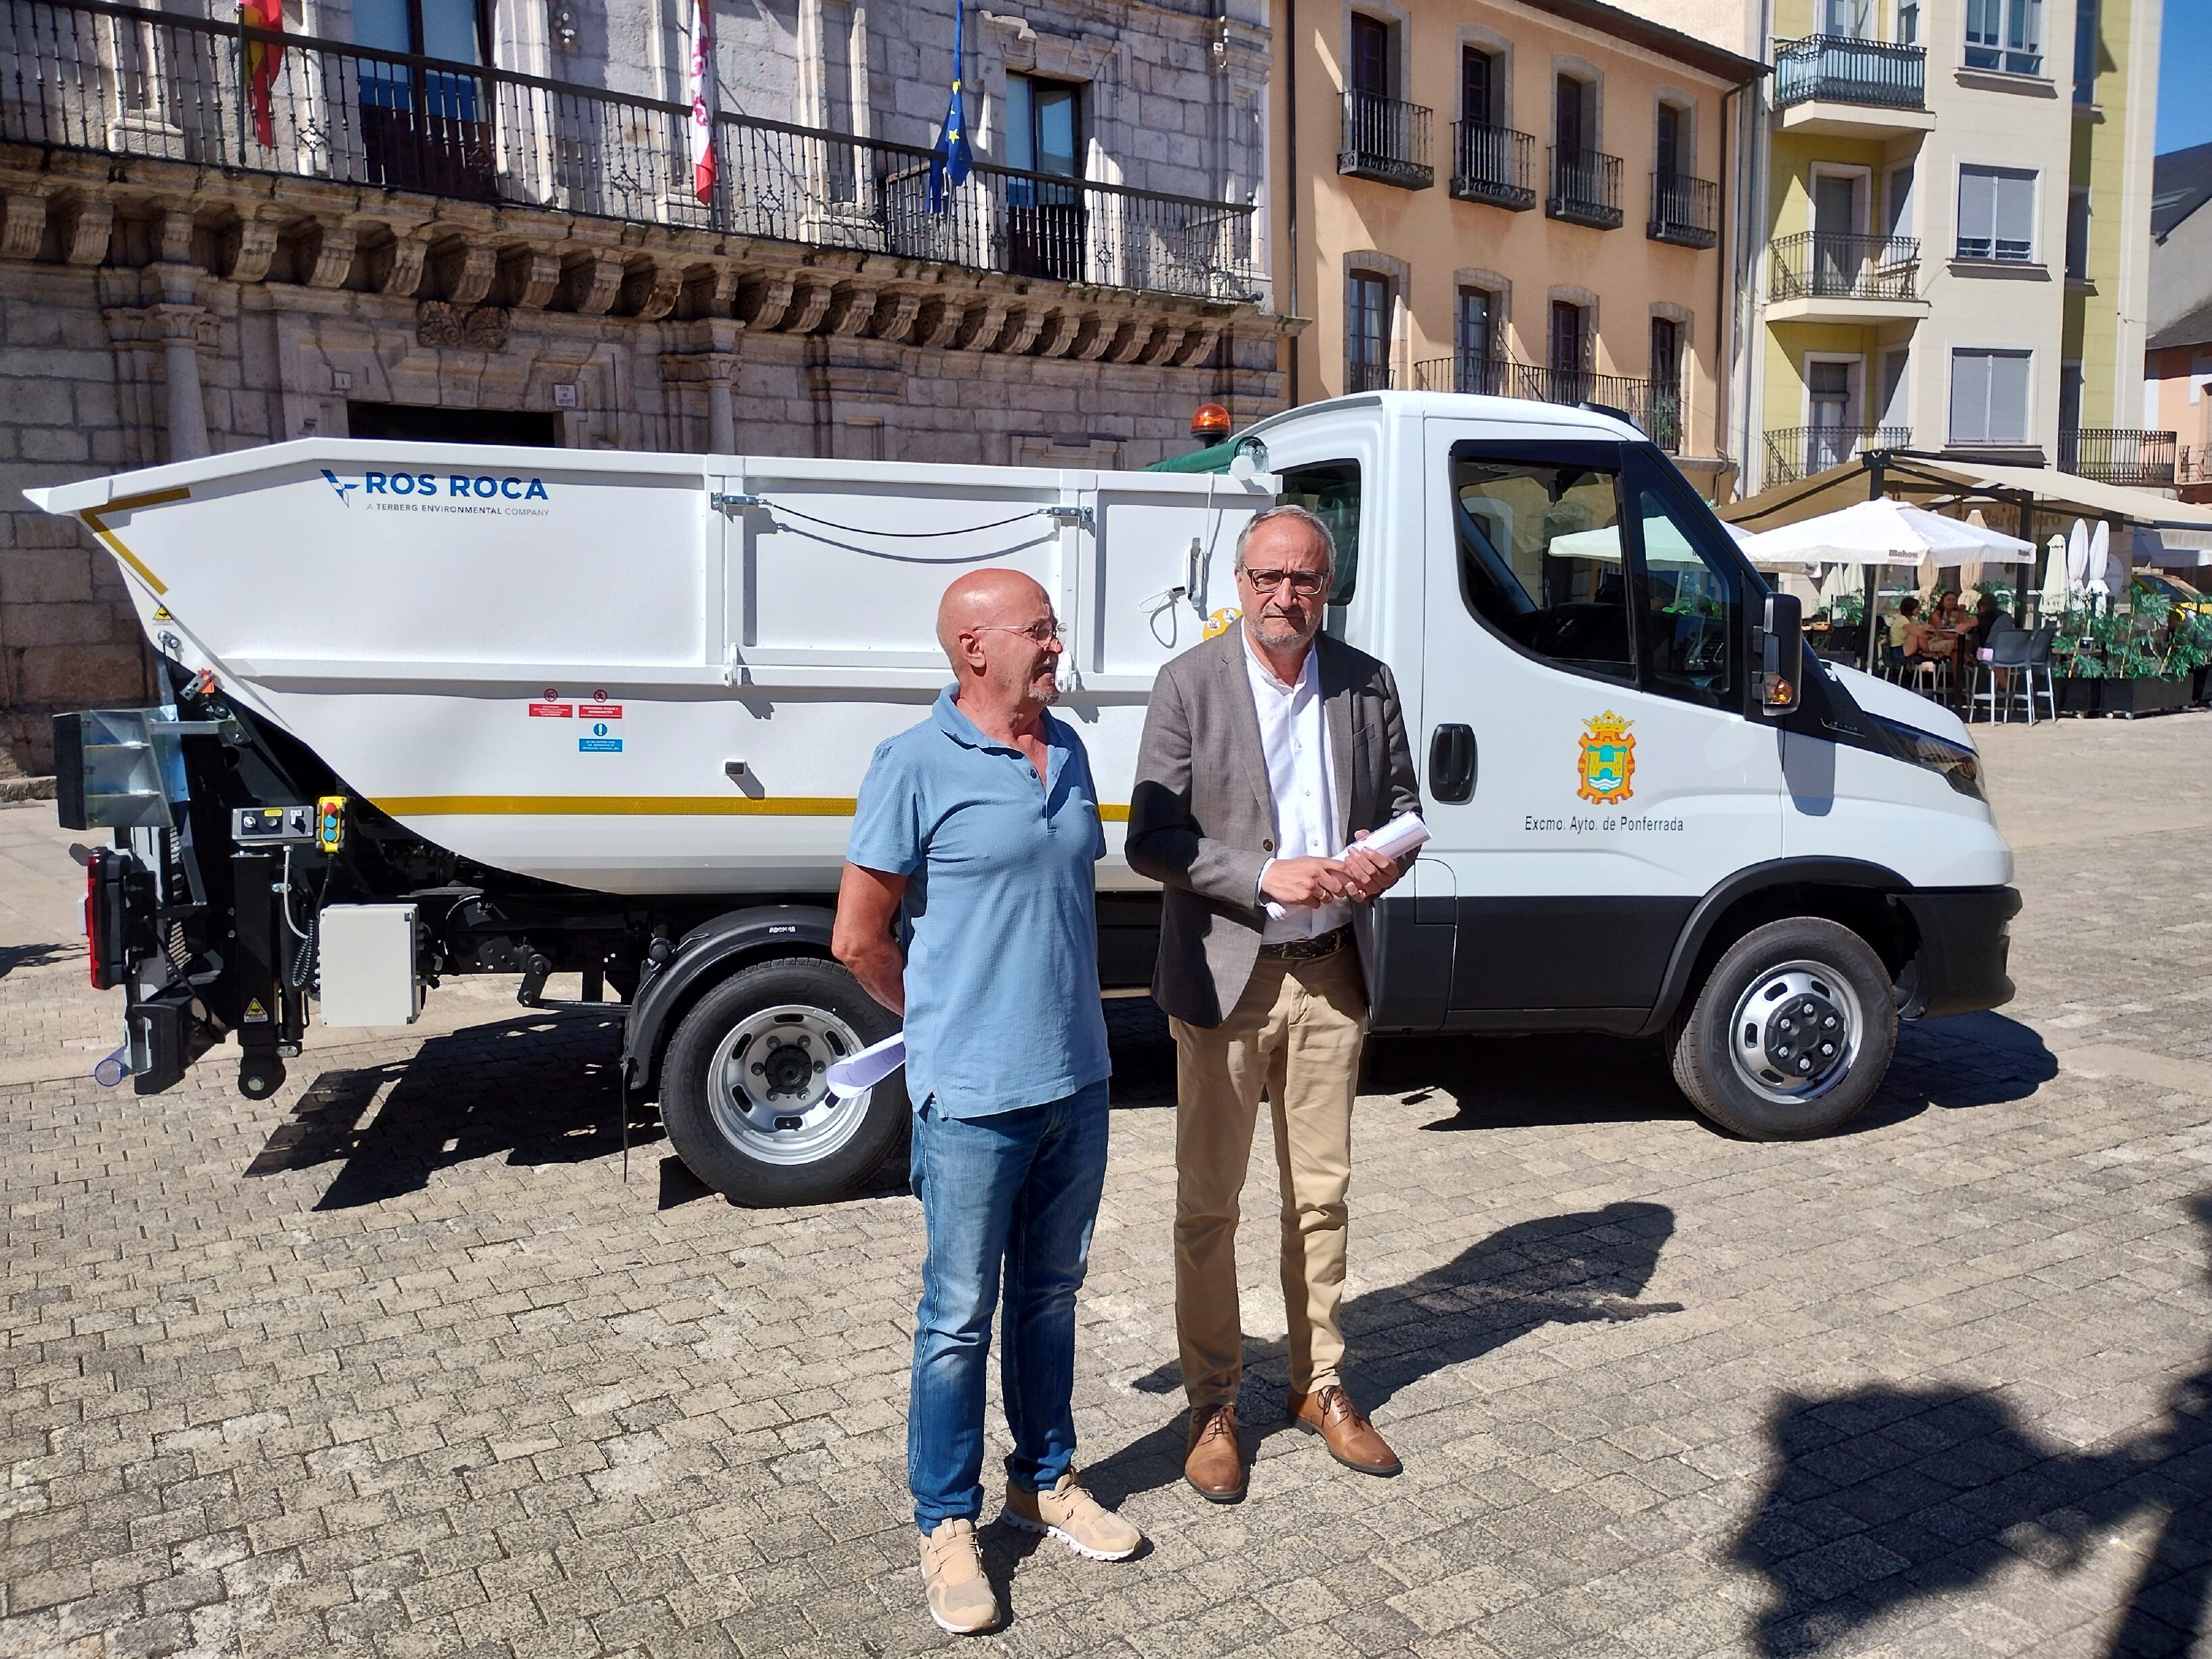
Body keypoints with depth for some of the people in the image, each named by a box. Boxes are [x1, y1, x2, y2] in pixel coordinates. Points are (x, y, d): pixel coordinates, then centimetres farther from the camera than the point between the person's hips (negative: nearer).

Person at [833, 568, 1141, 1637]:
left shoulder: (1067, 752, 7)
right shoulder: (917, 766, -13)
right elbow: (857, 939, -9)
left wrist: (1064, 1019, 14)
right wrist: (952, 1027, 3)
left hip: (1078, 1081, 6)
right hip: (974, 1097, -6)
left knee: (1049, 1295, 19)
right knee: (960, 1318, 6)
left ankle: (1045, 1481, 37)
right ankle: (947, 1527, 23)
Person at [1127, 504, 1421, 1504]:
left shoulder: (1367, 684, 4)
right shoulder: (1189, 684, -7)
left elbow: (1402, 801, 14)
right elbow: (1150, 840, -10)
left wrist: (1386, 856, -9)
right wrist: (1266, 878, -22)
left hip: (1332, 974, 4)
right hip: (1224, 976, -3)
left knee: (1321, 1193, 15)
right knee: (1208, 1204, 6)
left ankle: (1319, 1384, 31)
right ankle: (1212, 1404, 22)